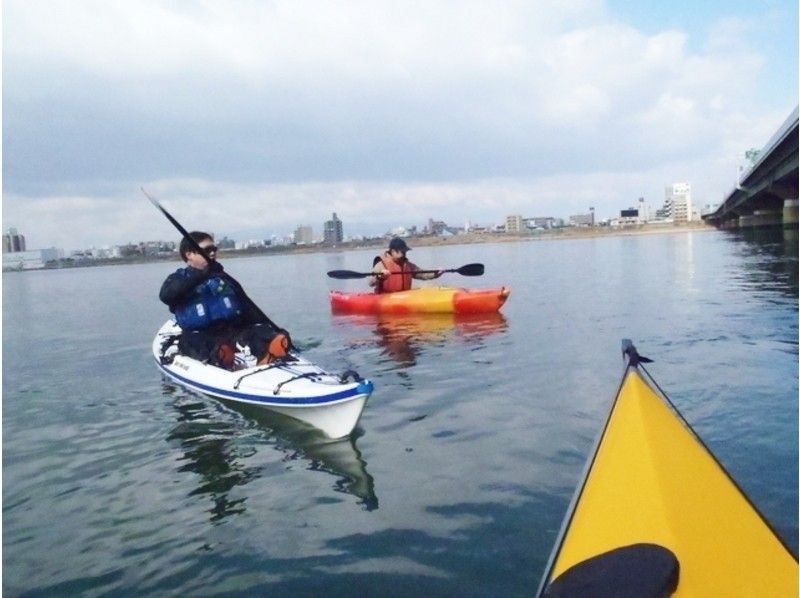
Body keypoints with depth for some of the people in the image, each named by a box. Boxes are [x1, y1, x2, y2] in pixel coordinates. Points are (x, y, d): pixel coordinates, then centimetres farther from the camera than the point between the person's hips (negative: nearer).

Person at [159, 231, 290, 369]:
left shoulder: (224, 277, 24)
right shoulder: (178, 279, 12)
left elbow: (248, 308, 19)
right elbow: (165, 295, -11)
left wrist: (272, 329, 4)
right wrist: (200, 275, -23)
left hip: (234, 330, 3)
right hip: (200, 336, -2)